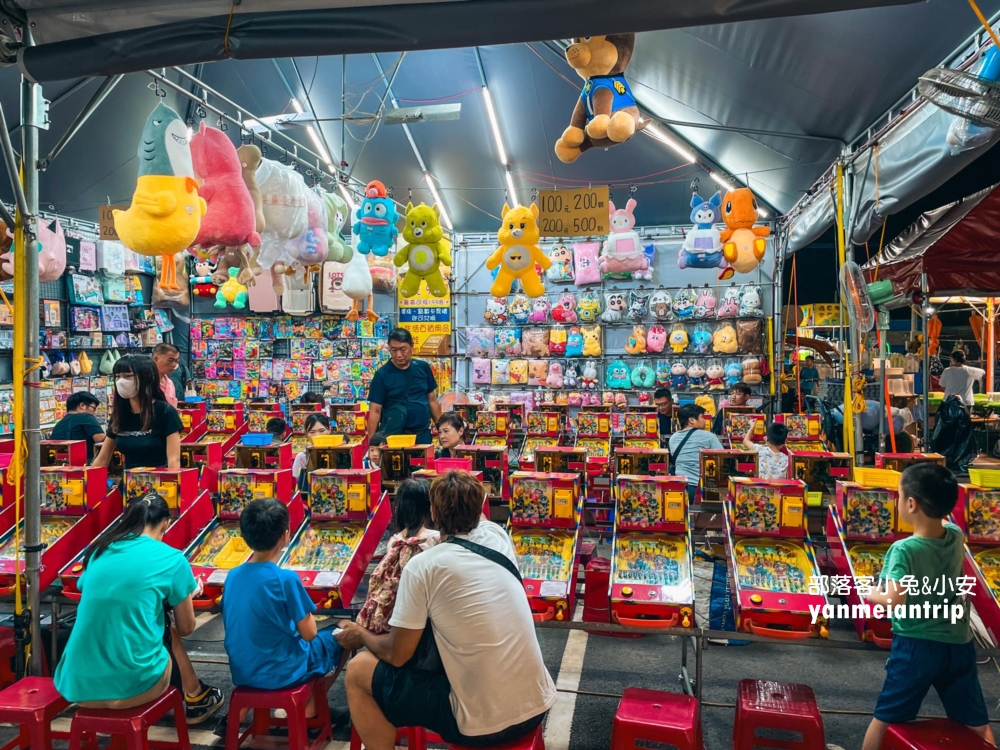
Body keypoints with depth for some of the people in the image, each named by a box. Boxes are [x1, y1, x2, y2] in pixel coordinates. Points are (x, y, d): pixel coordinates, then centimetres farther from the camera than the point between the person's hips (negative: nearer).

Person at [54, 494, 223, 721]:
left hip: (77, 686, 5)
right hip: (133, 685, -4)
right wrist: (187, 594, 29)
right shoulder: (171, 559, -3)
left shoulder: (99, 551, 9)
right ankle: (196, 698, 41)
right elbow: (186, 629, 8)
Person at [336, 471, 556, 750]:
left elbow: (396, 655, -3)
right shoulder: (498, 536, 0)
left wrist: (362, 636, 14)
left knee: (358, 671, 11)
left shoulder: (422, 566, -14)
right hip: (537, 705, 6)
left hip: (481, 724, -6)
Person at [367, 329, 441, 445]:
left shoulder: (423, 367, 2)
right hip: (396, 436, -3)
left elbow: (432, 400, 9)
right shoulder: (382, 374, -8)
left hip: (423, 435, 3)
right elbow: (375, 411, -8)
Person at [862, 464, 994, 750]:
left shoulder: (904, 549, -22)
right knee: (978, 726, 20)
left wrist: (871, 595, -11)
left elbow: (894, 601, -28)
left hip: (917, 647, -5)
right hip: (959, 645, 5)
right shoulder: (956, 537, -5)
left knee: (885, 719, 11)